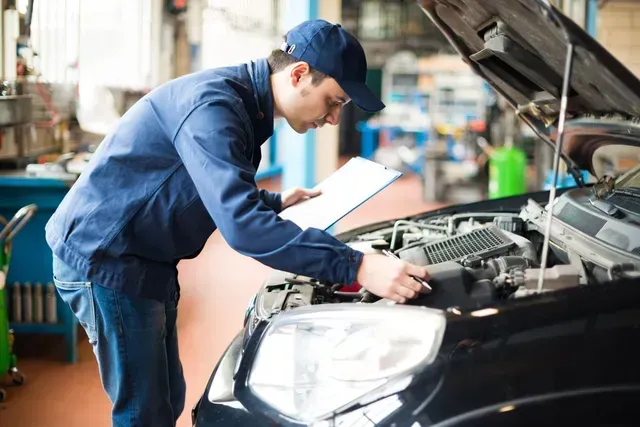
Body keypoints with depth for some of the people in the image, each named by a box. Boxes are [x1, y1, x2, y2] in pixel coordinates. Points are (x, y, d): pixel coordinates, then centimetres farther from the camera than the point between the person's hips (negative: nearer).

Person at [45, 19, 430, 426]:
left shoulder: (244, 104, 7)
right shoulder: (212, 104, -25)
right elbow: (241, 225, -35)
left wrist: (276, 202, 12)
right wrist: (356, 267, -38)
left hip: (145, 261, 10)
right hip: (104, 258, -10)